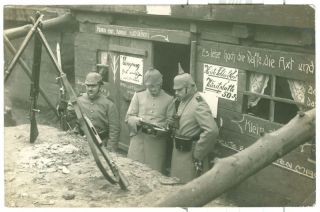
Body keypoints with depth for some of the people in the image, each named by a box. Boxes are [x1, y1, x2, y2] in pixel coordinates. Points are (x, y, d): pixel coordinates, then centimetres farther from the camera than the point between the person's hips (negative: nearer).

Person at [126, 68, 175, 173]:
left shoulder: (168, 99, 6)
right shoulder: (138, 96, 10)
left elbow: (170, 121, 3)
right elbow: (129, 117, 6)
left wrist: (159, 128, -16)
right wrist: (137, 120, -15)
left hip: (158, 141, -1)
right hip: (138, 139, 1)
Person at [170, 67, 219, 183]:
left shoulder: (199, 105, -20)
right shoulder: (183, 102, 10)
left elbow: (212, 131, -30)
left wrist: (198, 154, -22)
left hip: (190, 155, -9)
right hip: (178, 152, 9)